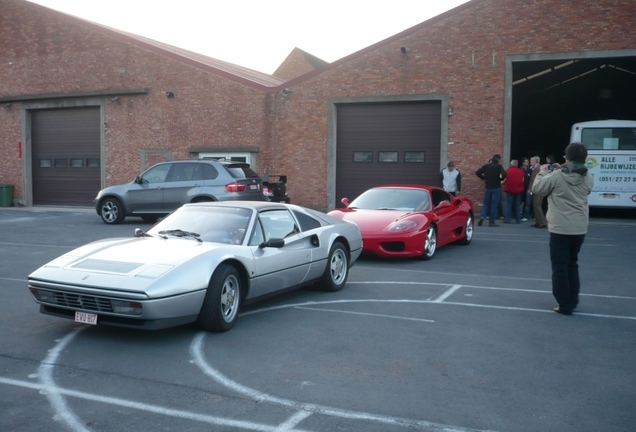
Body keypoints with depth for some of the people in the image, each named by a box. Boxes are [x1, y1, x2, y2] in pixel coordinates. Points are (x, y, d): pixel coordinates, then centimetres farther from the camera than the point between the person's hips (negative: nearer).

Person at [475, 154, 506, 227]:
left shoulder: (486, 166, 3)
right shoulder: (499, 166, -7)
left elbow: (477, 172, -2)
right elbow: (504, 174, -23)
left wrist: (484, 178, 7)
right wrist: (501, 179, -3)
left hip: (487, 187, 3)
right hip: (496, 188, -3)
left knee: (486, 203, 13)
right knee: (494, 204, 2)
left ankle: (482, 216, -11)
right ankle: (491, 222, 4)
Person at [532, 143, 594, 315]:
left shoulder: (556, 176, -14)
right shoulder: (588, 179, 3)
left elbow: (537, 188, -2)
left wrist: (543, 172, 14)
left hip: (560, 228, -5)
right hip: (580, 229, 5)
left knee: (560, 267, 3)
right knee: (572, 264, 21)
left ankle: (565, 306, 5)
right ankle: (572, 301, 27)